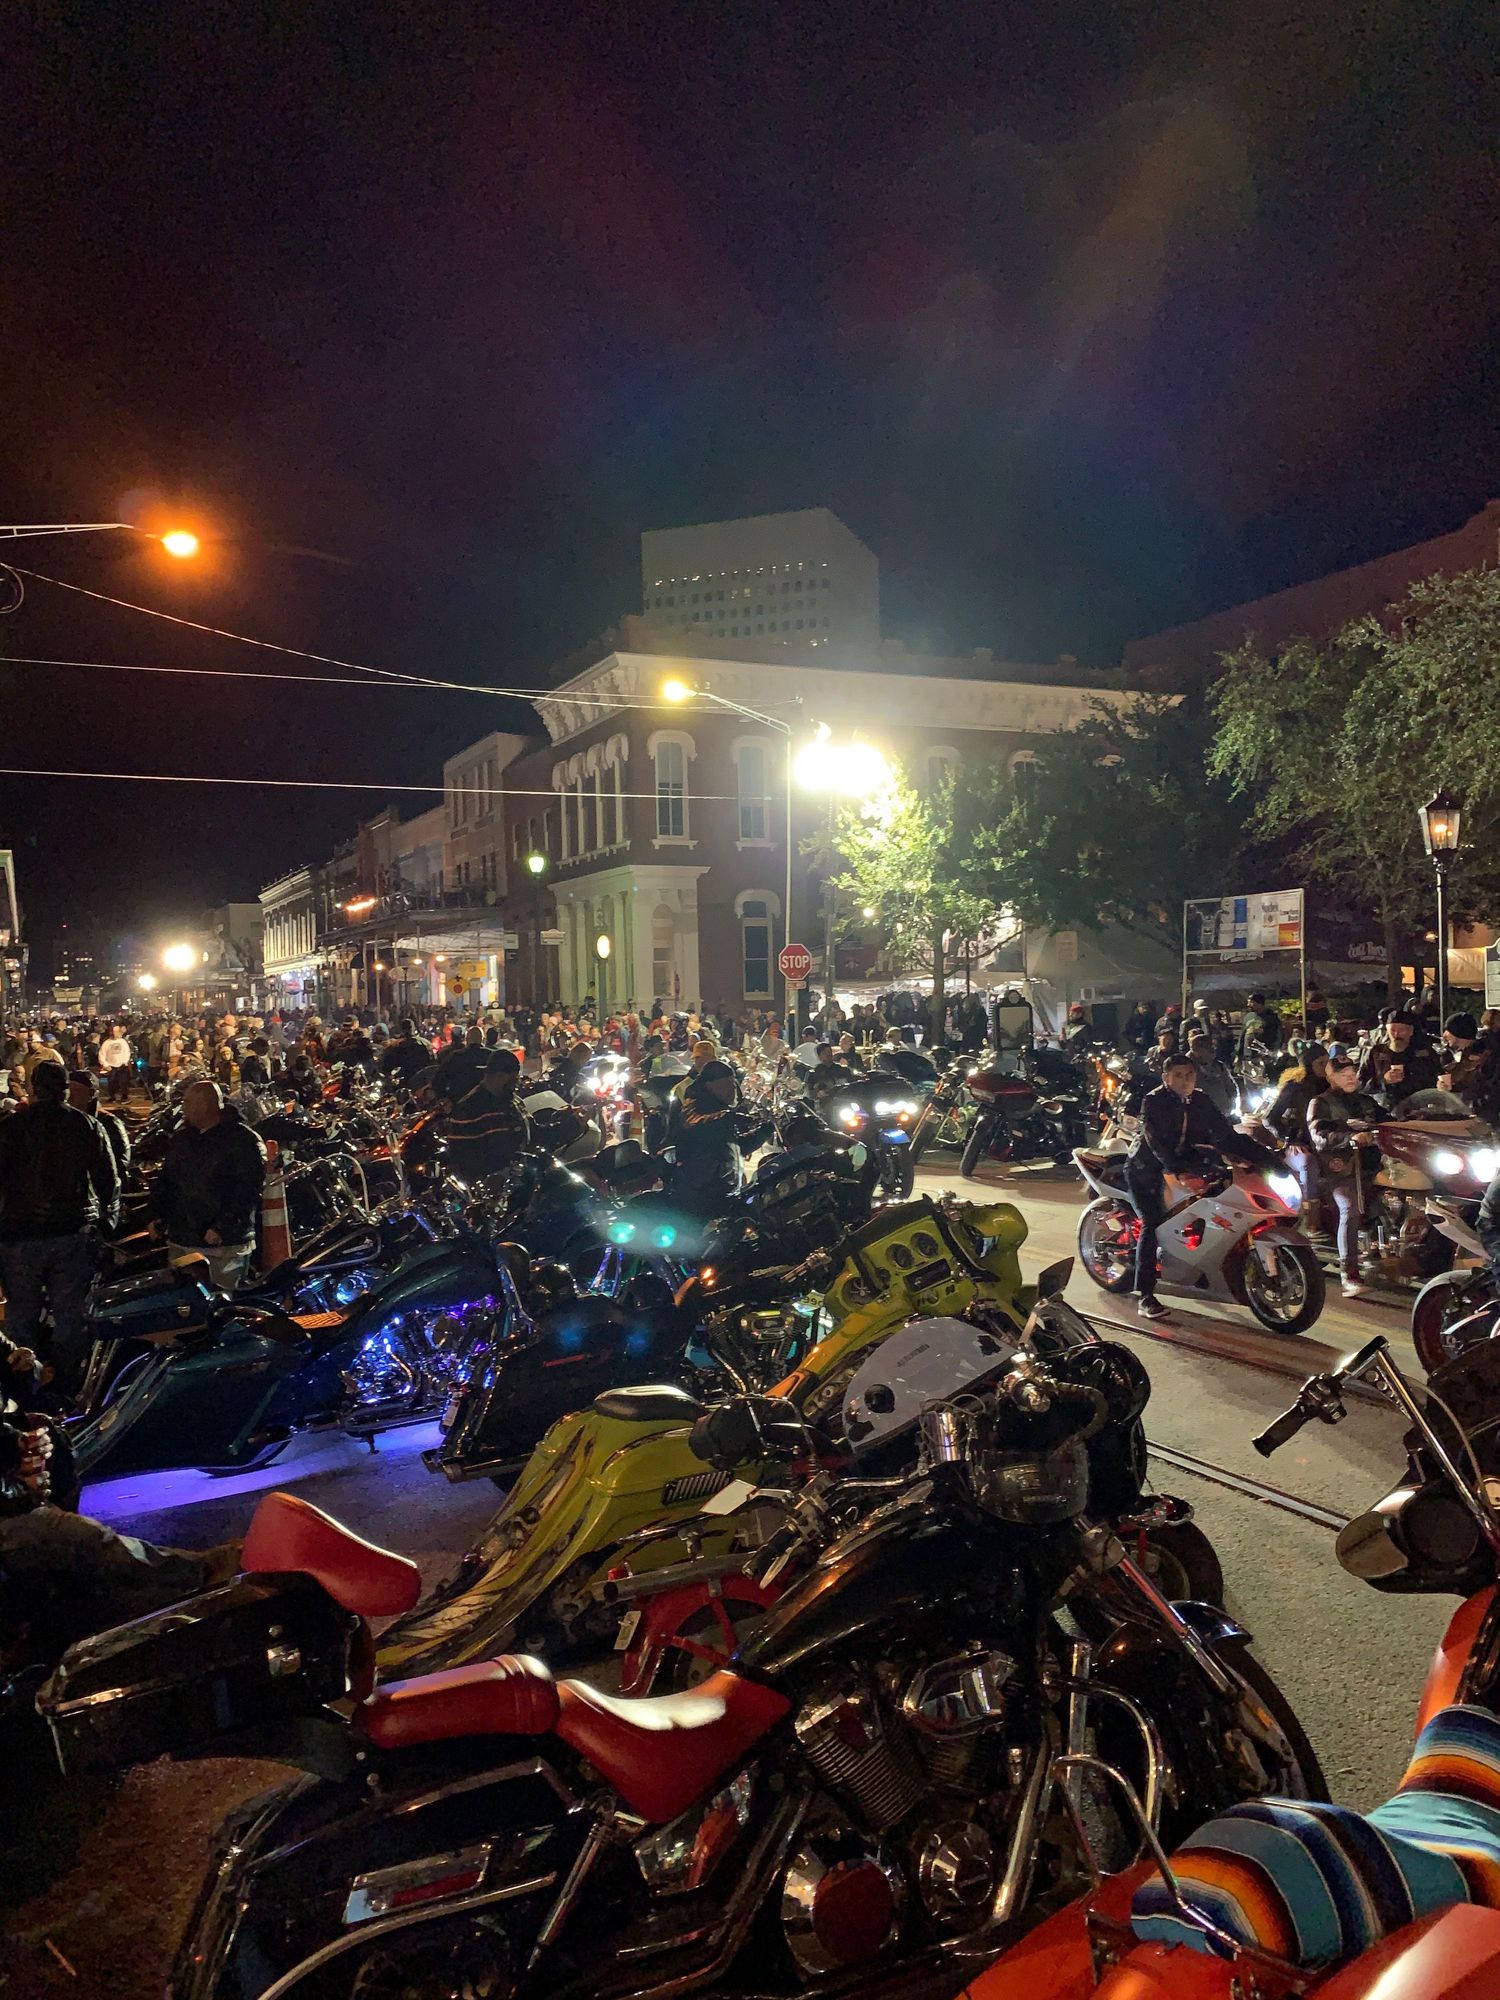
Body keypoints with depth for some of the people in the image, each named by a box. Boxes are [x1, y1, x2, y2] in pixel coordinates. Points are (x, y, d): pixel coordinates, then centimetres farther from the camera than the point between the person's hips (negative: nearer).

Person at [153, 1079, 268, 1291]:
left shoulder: (243, 1140, -9)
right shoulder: (179, 1140, 15)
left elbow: (248, 1190, -15)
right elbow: (164, 1182, 23)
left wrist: (222, 1227, -20)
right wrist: (157, 1216, 8)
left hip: (225, 1246, -7)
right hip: (180, 1243, 7)